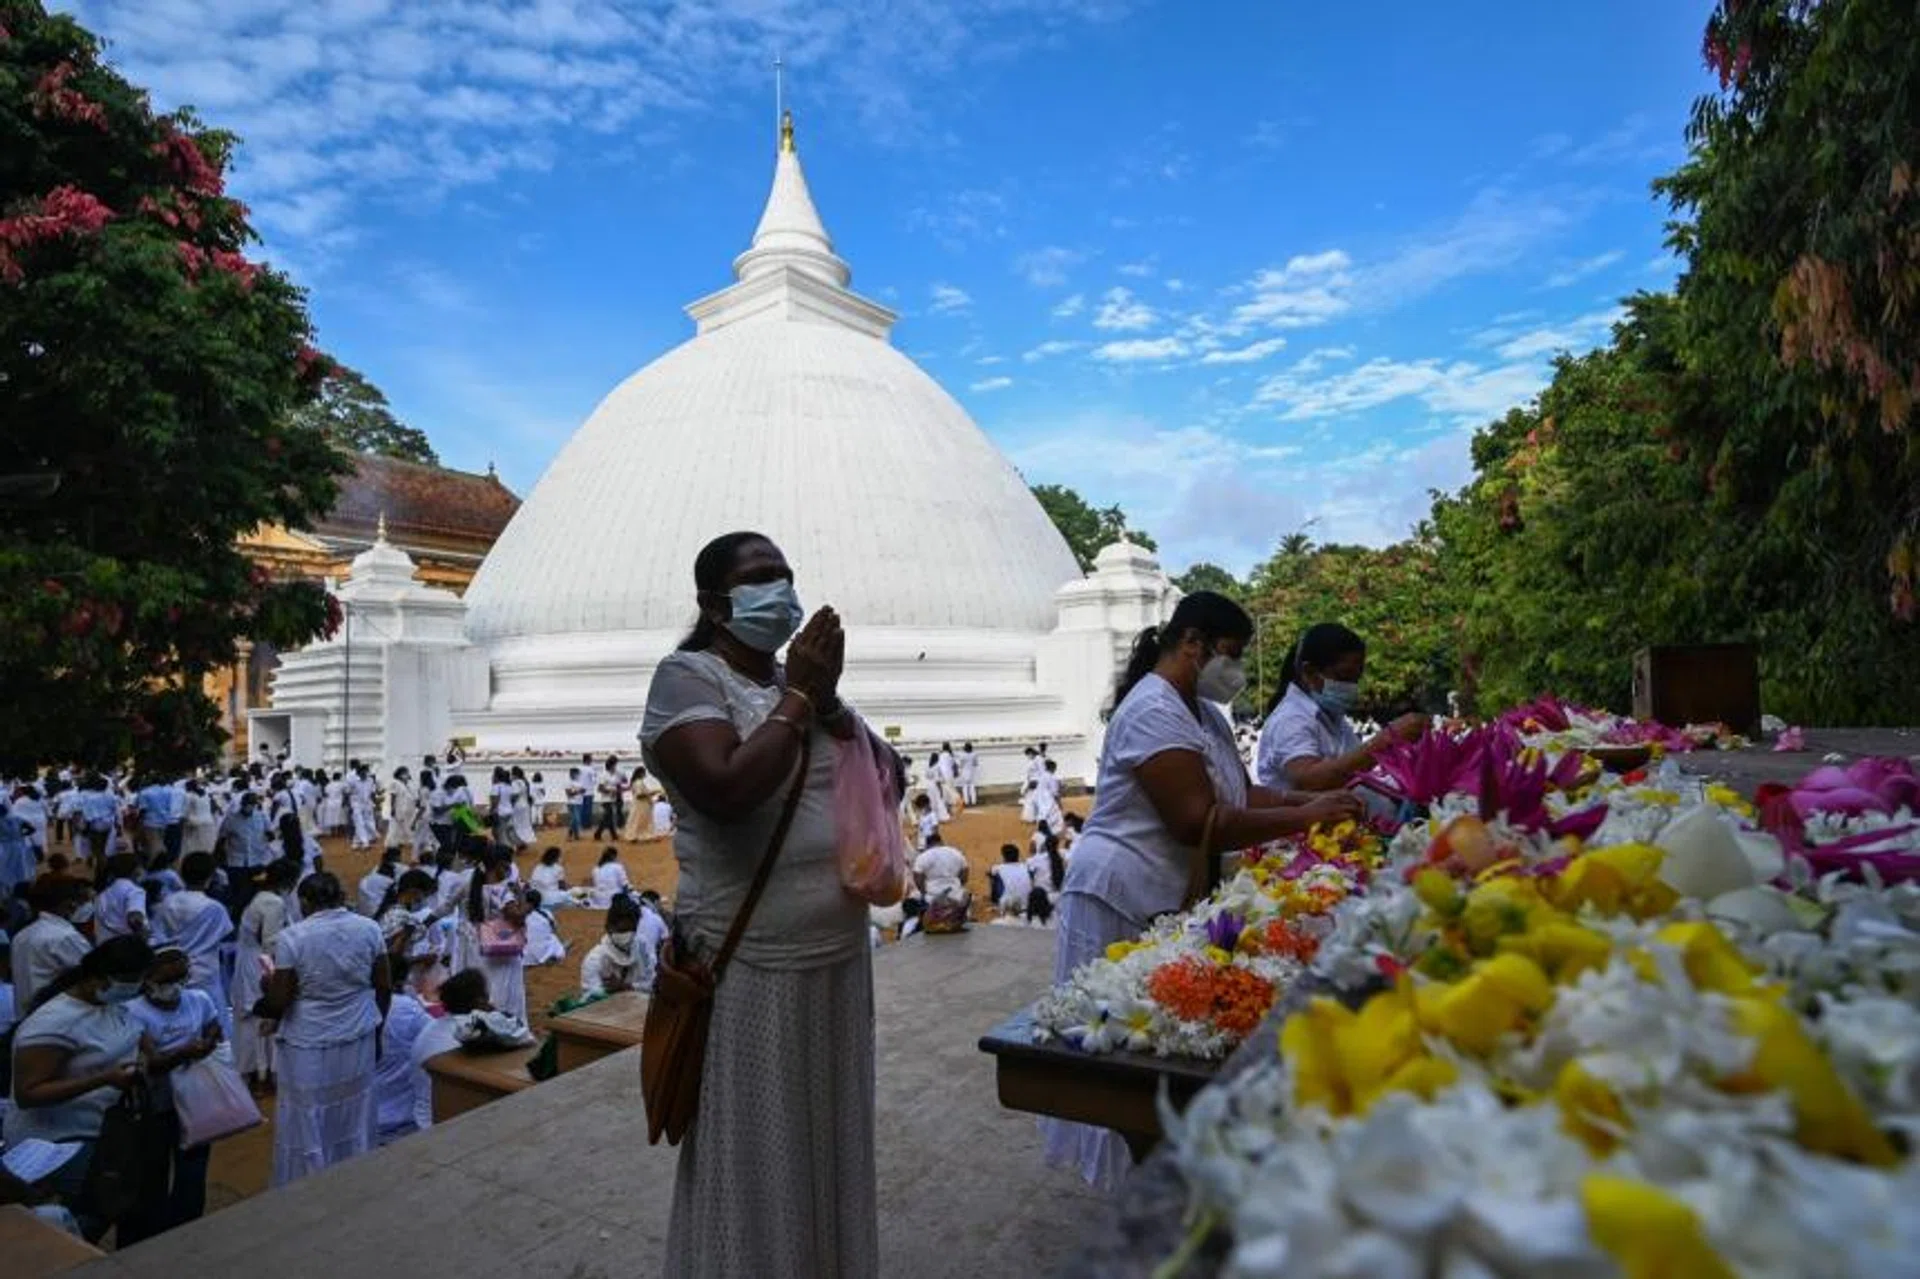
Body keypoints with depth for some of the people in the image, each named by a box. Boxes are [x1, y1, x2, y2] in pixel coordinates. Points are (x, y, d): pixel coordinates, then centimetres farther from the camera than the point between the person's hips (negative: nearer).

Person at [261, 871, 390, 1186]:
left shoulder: (291, 937, -14)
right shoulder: (369, 928, -4)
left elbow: (278, 1002, -11)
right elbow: (384, 987, 1)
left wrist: (268, 985, 11)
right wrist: (377, 1029, 15)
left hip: (308, 1047, -3)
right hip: (358, 1042, 4)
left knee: (308, 1130, 11)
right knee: (354, 1125, 17)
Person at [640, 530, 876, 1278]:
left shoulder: (803, 677, 11)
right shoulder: (689, 676, -10)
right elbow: (727, 791, -27)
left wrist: (828, 702, -7)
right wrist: (796, 699, -17)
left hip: (838, 953, 7)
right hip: (752, 968, -7)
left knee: (829, 1144, 20)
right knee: (756, 1157, 9)